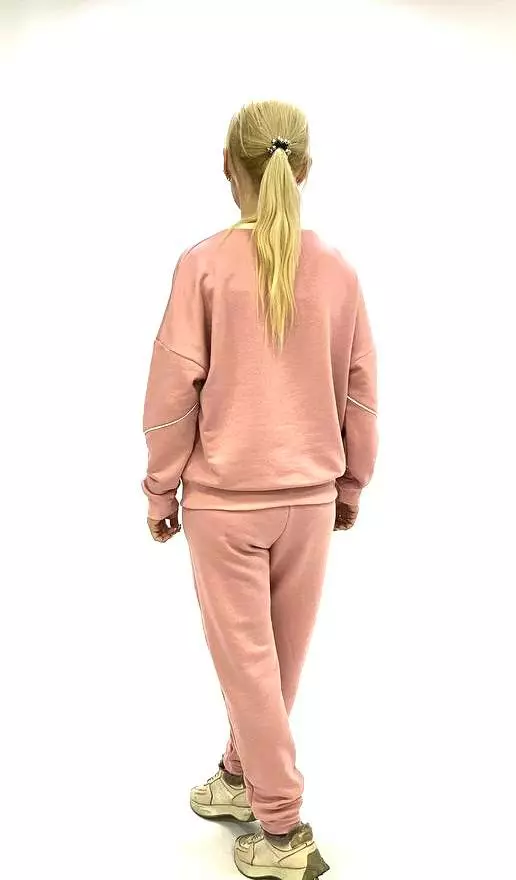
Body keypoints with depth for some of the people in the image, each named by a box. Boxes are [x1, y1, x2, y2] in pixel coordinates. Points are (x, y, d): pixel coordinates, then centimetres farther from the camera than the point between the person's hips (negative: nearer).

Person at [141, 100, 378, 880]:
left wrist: (161, 490, 2)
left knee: (246, 658, 10)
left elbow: (174, 390, -10)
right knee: (281, 656, 19)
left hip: (224, 496, -3)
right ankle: (241, 777, 40)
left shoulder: (204, 264, -10)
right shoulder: (338, 272, -2)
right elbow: (359, 393, 3)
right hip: (309, 496, 4)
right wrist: (351, 486, 15)